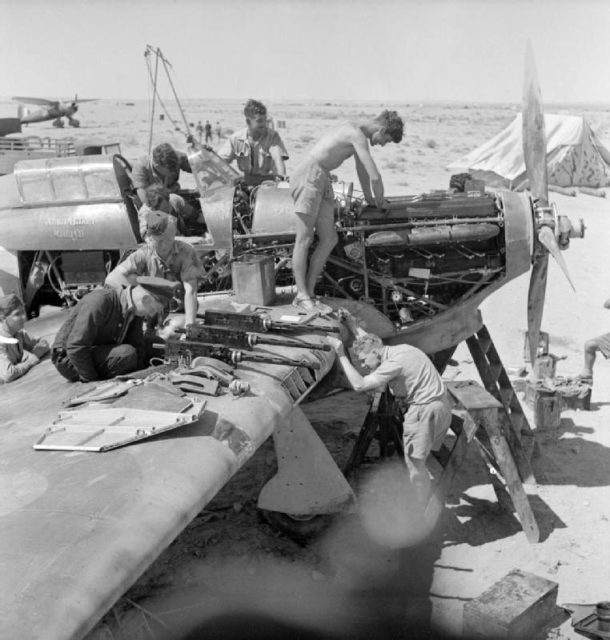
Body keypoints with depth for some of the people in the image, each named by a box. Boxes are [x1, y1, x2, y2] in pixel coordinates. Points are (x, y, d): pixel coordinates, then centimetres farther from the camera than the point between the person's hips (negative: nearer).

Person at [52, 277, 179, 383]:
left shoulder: (134, 310, -3)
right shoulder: (100, 300, -27)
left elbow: (138, 346, 3)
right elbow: (75, 348, -29)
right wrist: (93, 381, -22)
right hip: (69, 358, -8)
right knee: (127, 354, -28)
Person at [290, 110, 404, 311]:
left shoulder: (358, 132, 18)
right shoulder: (357, 134, -14)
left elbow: (362, 169, 31)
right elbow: (375, 176, -16)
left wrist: (369, 198, 38)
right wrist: (380, 201, 1)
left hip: (323, 182, 10)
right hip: (310, 176, -10)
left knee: (329, 239, 2)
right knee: (304, 240, -7)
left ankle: (308, 293, 4)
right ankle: (302, 295, -4)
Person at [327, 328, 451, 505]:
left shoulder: (393, 363, -21)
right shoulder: (400, 349, 7)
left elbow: (359, 385, -25)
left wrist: (341, 355, -20)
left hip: (425, 409, -10)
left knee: (415, 462, 2)